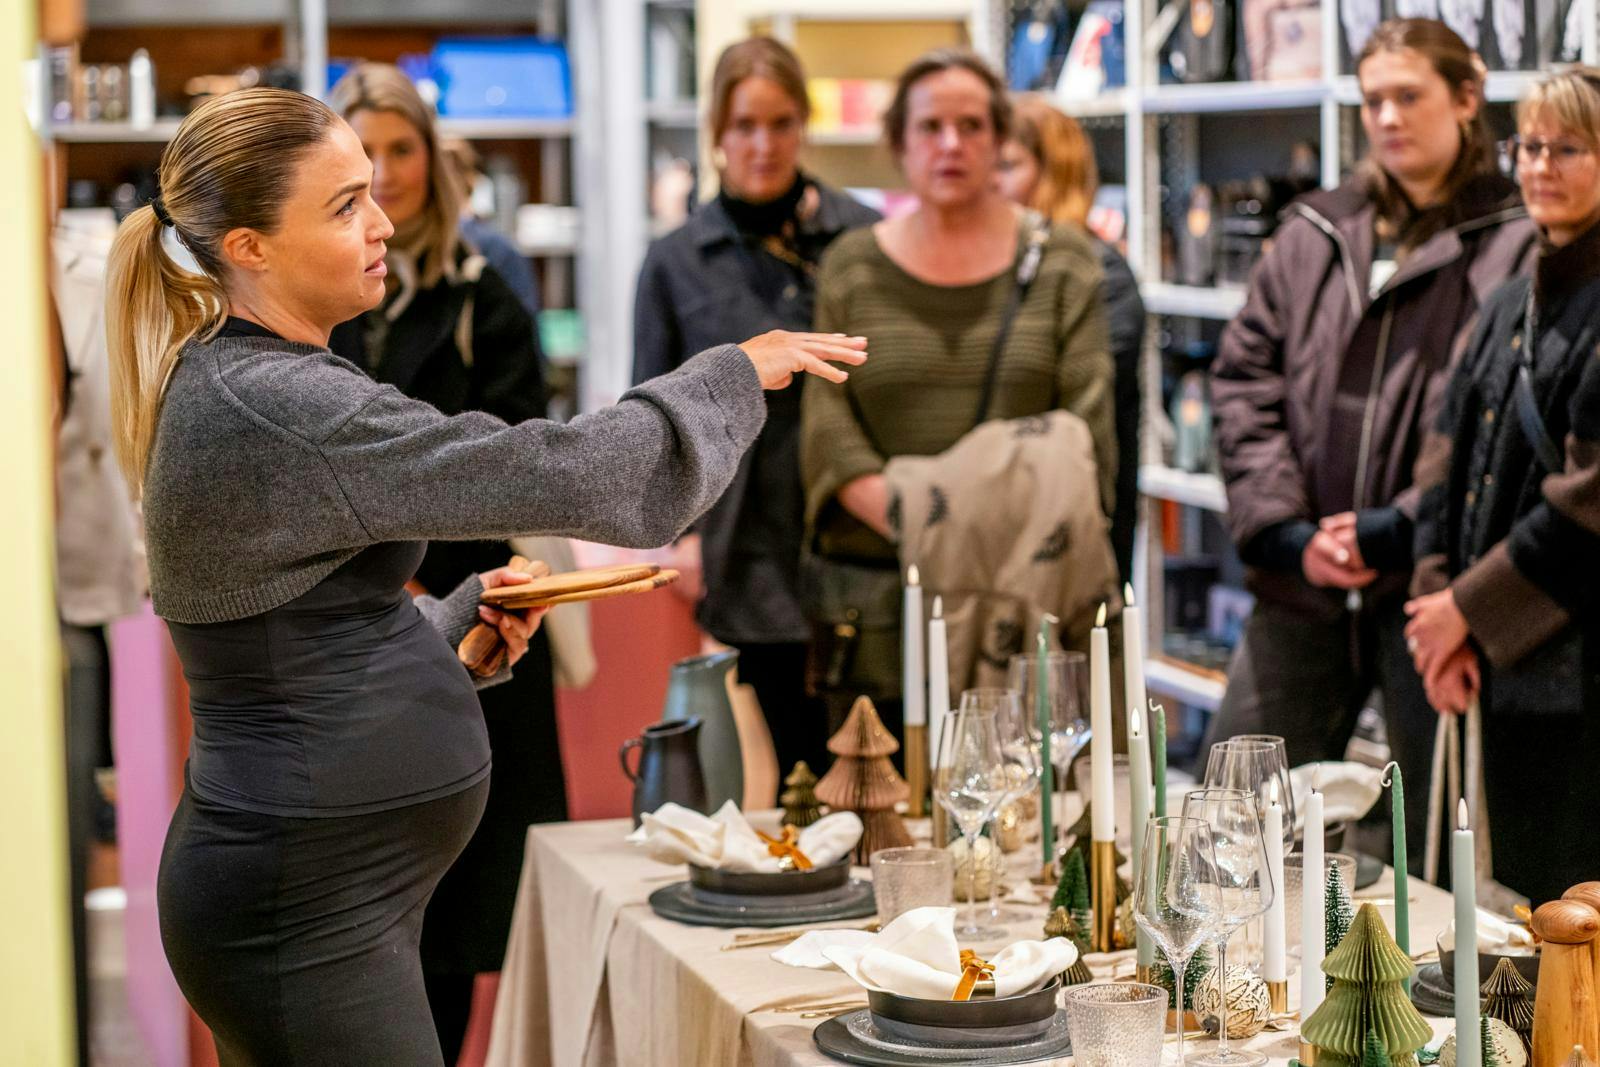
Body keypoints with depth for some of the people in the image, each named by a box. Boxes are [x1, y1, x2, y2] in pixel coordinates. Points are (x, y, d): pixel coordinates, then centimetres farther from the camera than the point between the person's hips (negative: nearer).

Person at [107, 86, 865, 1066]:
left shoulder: (242, 385, 12)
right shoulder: (271, 409, -21)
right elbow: (564, 474, -24)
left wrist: (464, 614, 8)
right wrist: (738, 371, -10)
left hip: (322, 891, 10)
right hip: (303, 912, -10)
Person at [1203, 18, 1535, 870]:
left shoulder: (1515, 247, -3)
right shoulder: (1312, 235, 13)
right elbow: (1243, 382, 8)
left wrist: (1393, 532, -13)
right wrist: (1285, 531, -4)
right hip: (1302, 582, 5)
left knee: (1438, 849, 2)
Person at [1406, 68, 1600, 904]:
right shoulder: (1512, 307, 15)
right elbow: (1448, 460, 13)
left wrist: (1470, 608, -11)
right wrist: (1438, 602, -1)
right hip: (1502, 666, 8)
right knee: (1514, 905, 14)